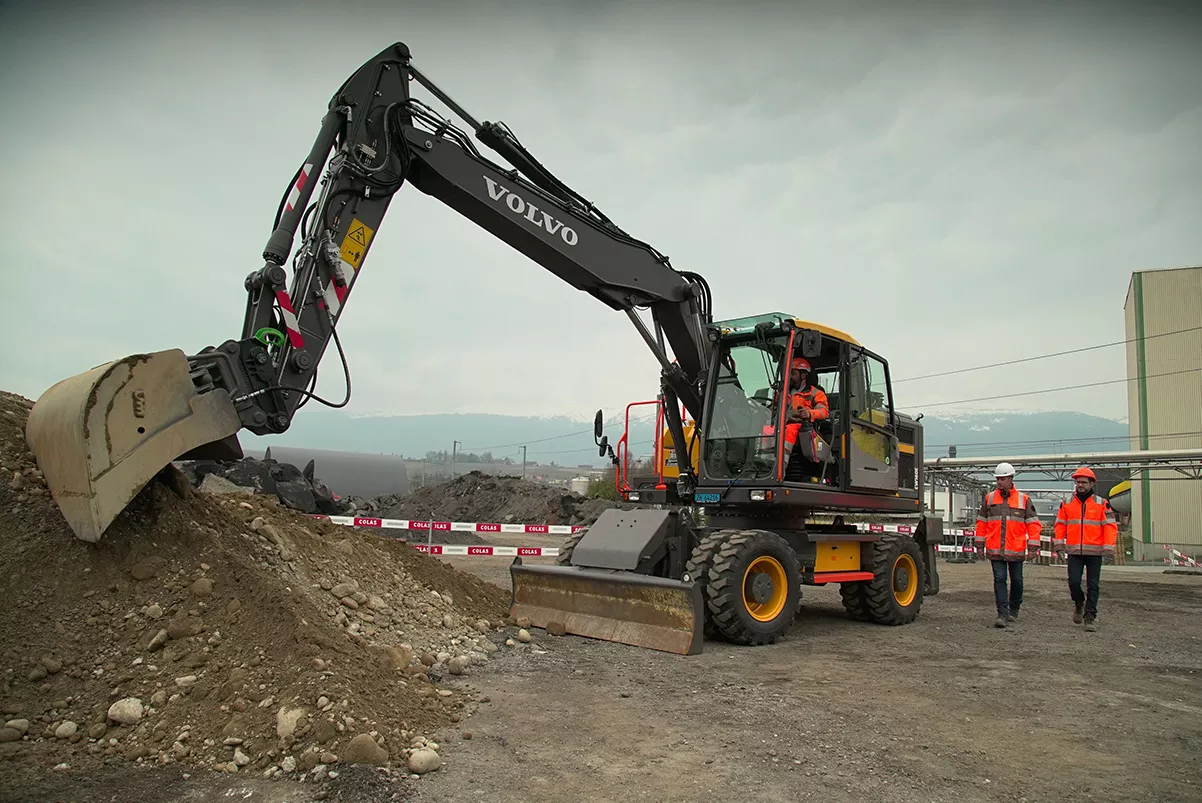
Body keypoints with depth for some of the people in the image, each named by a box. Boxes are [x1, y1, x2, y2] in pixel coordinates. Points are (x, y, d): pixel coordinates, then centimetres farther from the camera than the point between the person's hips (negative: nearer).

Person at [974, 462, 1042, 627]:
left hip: (1016, 550, 0)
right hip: (995, 550, 0)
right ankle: (1002, 614, -5)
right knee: (999, 579, -5)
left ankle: (1014, 610, 30)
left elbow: (1033, 524, 2)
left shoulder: (1024, 499, 2)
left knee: (1016, 581, 12)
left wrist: (1033, 547, -4)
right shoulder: (989, 498, 6)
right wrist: (980, 545, 9)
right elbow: (981, 523, 11)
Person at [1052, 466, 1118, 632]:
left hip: (1094, 551, -1)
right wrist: (1058, 544, -2)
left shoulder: (1102, 503, 2)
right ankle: (1079, 603, 25)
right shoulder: (1067, 504, 8)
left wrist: (1108, 548, -11)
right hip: (1074, 551, 1)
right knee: (1073, 582, -5)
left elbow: (1110, 526, -2)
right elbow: (1060, 525, 9)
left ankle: (1089, 618, 10)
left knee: (1093, 586, 2)